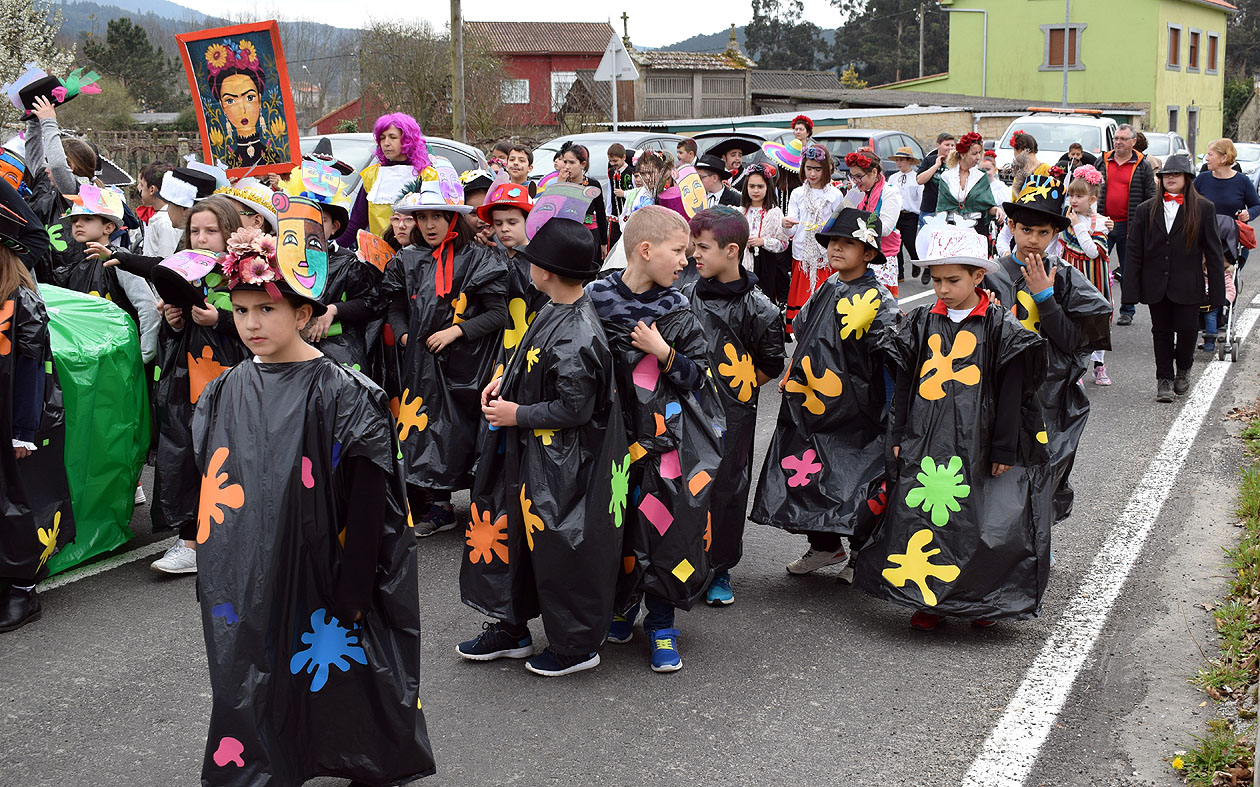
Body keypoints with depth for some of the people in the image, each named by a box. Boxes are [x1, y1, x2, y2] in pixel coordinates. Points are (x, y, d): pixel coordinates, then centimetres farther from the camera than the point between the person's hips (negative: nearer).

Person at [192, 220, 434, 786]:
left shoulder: (340, 394, -13)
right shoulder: (226, 393, 5)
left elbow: (366, 501, -14)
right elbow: (211, 490, 14)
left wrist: (352, 591, -14)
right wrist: (214, 568, 13)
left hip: (316, 580, -5)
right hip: (244, 586, 5)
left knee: (328, 681, 5)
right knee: (252, 686, 12)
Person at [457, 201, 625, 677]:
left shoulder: (575, 338, -28)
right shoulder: (559, 310, 2)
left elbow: (574, 409, -25)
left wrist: (517, 415, -16)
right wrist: (506, 380, 5)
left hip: (562, 467, -10)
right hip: (530, 456, 10)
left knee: (560, 548, 4)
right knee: (512, 533, 19)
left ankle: (577, 644, 23)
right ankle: (511, 629, 34)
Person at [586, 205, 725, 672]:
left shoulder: (677, 312, 0)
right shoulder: (594, 300, -2)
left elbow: (699, 377, 0)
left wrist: (664, 353, -15)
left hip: (666, 444, 0)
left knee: (666, 530, 0)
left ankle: (661, 625, 18)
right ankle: (622, 604, 35)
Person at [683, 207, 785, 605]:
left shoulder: (757, 307, -10)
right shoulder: (688, 295, 2)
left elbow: (771, 364, -1)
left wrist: (736, 388, 0)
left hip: (731, 417, -4)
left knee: (727, 488, 5)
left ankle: (720, 571, 20)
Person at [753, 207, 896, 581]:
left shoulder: (880, 300, -9)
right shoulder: (825, 290, 11)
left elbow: (888, 355, -15)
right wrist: (792, 376, 20)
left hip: (854, 409, -7)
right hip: (810, 401, 7)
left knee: (858, 477, -1)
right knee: (809, 472, 11)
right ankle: (825, 546, 29)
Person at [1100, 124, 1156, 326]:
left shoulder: (1143, 166, 2)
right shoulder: (1103, 162, 9)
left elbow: (1150, 197, 3)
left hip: (1129, 226, -2)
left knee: (1128, 271, 6)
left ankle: (1127, 311, 15)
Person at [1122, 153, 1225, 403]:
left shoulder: (1203, 209, 1)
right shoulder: (1146, 210, 5)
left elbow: (1213, 252, 1)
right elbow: (1134, 251, 4)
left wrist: (1216, 291, -5)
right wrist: (1131, 290, -4)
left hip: (1187, 286, -2)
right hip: (1156, 286, 2)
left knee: (1187, 330, -4)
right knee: (1162, 333, 8)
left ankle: (1183, 370, 24)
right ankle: (1164, 379, 20)